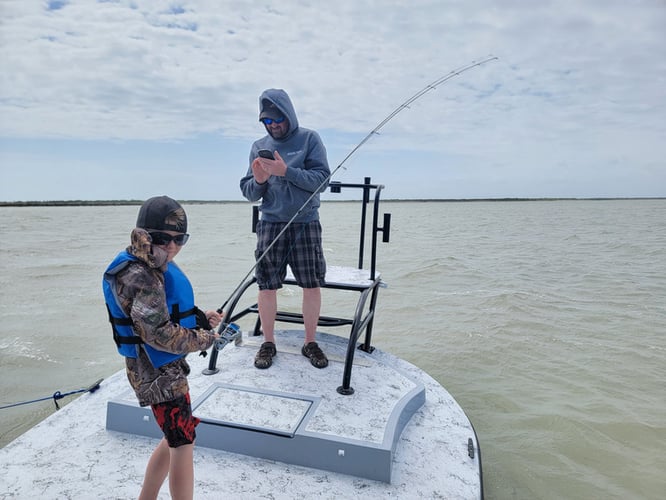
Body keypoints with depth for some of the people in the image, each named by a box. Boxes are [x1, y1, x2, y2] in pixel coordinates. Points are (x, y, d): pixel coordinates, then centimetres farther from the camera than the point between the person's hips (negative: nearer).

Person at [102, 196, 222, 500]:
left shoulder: (156, 267, 5)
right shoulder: (139, 276, -24)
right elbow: (161, 334, -27)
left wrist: (199, 317, 3)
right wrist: (206, 339, -14)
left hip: (168, 367, 9)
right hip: (157, 372, -9)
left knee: (175, 439, 21)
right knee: (183, 445, -1)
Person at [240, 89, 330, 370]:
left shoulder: (309, 139, 3)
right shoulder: (259, 146, 10)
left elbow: (322, 180, -9)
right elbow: (249, 194, 8)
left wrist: (286, 171, -19)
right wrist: (259, 180, -14)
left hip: (306, 223, -1)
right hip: (270, 224, 2)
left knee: (312, 285, 1)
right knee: (267, 286, 1)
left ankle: (310, 343, 18)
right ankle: (268, 343, 18)